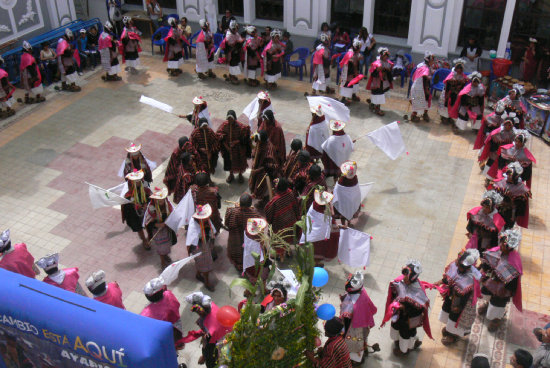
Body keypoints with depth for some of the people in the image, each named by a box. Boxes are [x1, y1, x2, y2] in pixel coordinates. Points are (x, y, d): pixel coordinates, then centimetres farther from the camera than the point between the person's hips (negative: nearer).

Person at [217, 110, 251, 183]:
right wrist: (225, 145, -18)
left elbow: (243, 138, -14)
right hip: (228, 147, 2)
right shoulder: (224, 125, -13)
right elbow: (219, 135, -6)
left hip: (238, 149, -2)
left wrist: (235, 142, -25)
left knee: (239, 161, 16)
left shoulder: (240, 126, -21)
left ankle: (240, 175, 39)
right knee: (229, 161, 18)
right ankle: (231, 175, 41)